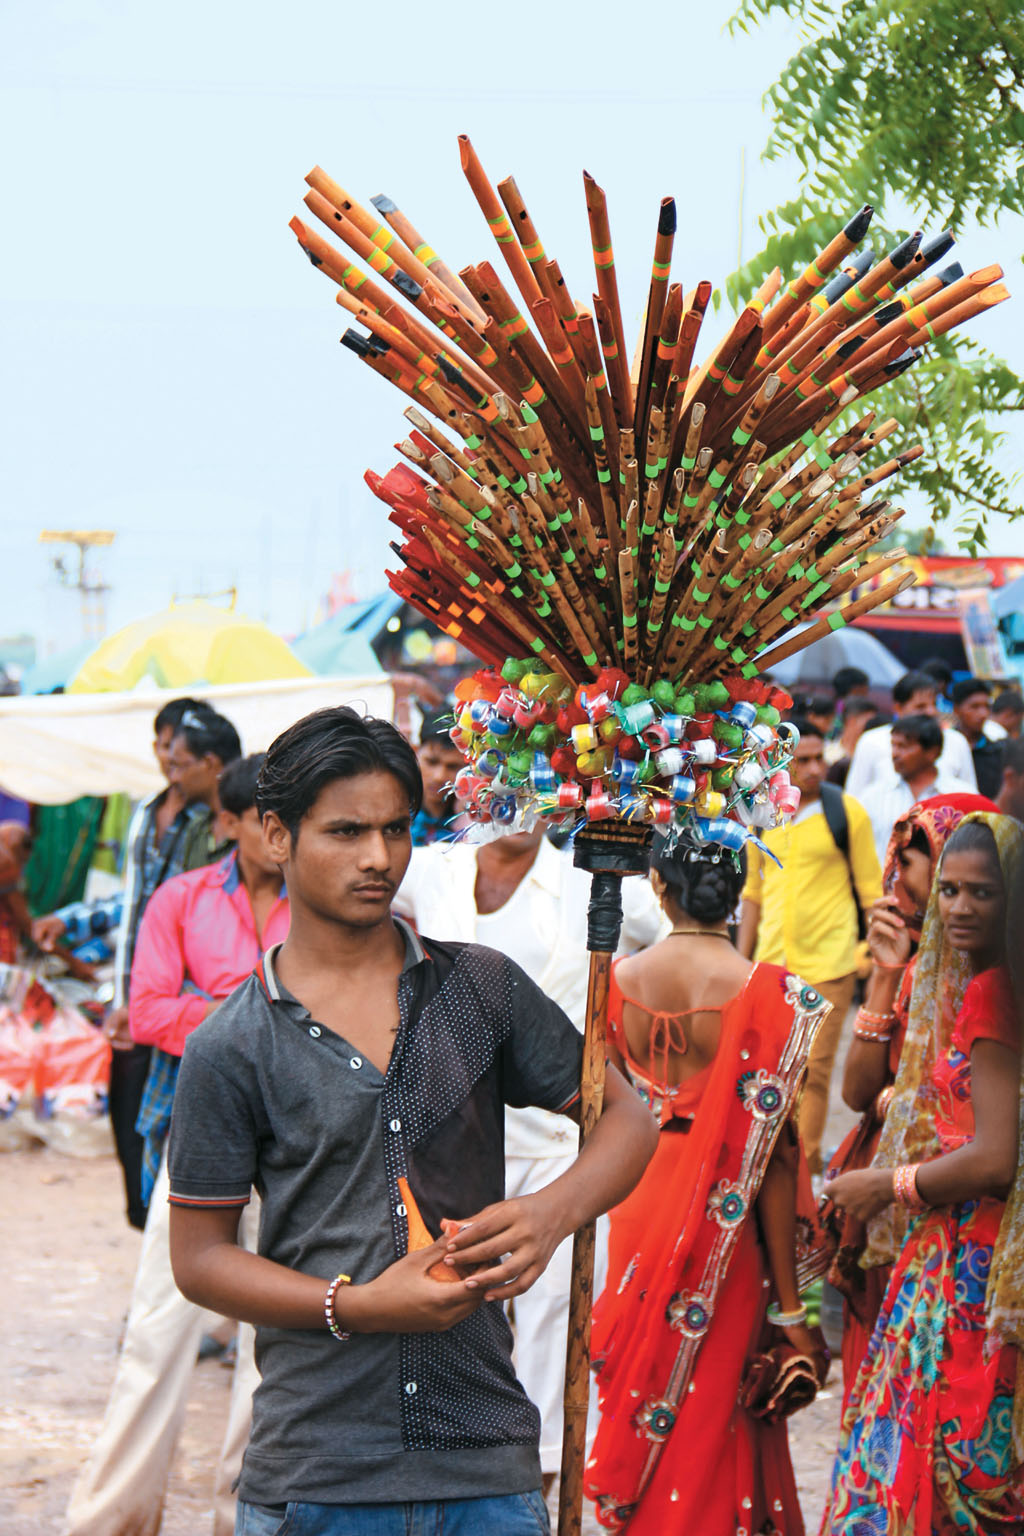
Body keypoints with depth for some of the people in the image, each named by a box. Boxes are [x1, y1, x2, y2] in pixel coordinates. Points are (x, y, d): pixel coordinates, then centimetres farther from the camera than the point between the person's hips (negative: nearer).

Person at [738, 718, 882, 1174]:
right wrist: (741, 959, 14)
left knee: (814, 1068, -4)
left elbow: (870, 888, 2)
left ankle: (805, 1165, 4)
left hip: (828, 962, -4)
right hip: (772, 962, 4)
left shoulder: (846, 812, -3)